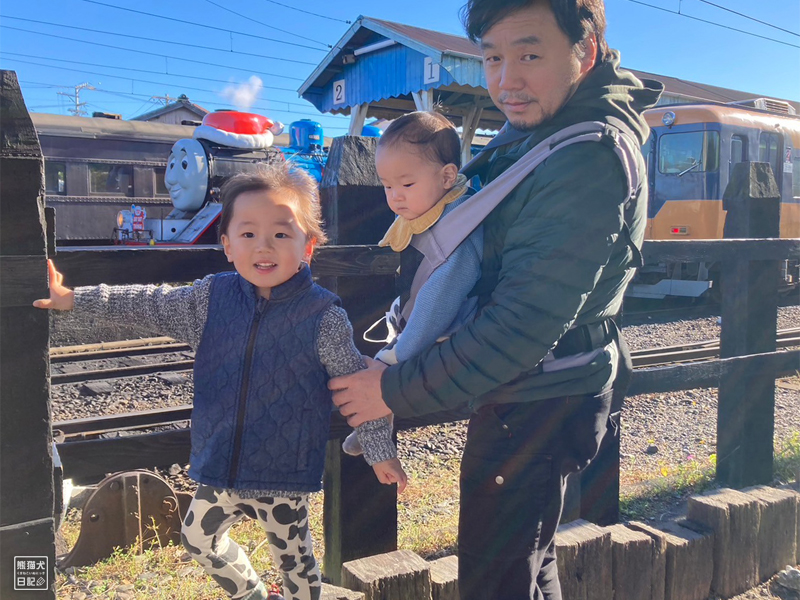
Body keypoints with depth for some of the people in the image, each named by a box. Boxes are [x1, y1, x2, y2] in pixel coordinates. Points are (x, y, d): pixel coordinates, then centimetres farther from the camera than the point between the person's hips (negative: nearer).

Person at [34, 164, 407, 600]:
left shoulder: (323, 315, -16)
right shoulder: (212, 297, -4)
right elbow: (151, 304, 7)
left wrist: (380, 451, -6)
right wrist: (73, 300, 6)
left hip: (284, 475, -5)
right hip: (221, 468, 5)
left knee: (292, 556, 13)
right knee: (199, 538, 23)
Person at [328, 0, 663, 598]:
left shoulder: (591, 161, -27)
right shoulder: (534, 125, 4)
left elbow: (526, 322, -29)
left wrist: (398, 391, -22)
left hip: (537, 401, -9)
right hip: (528, 390, 10)